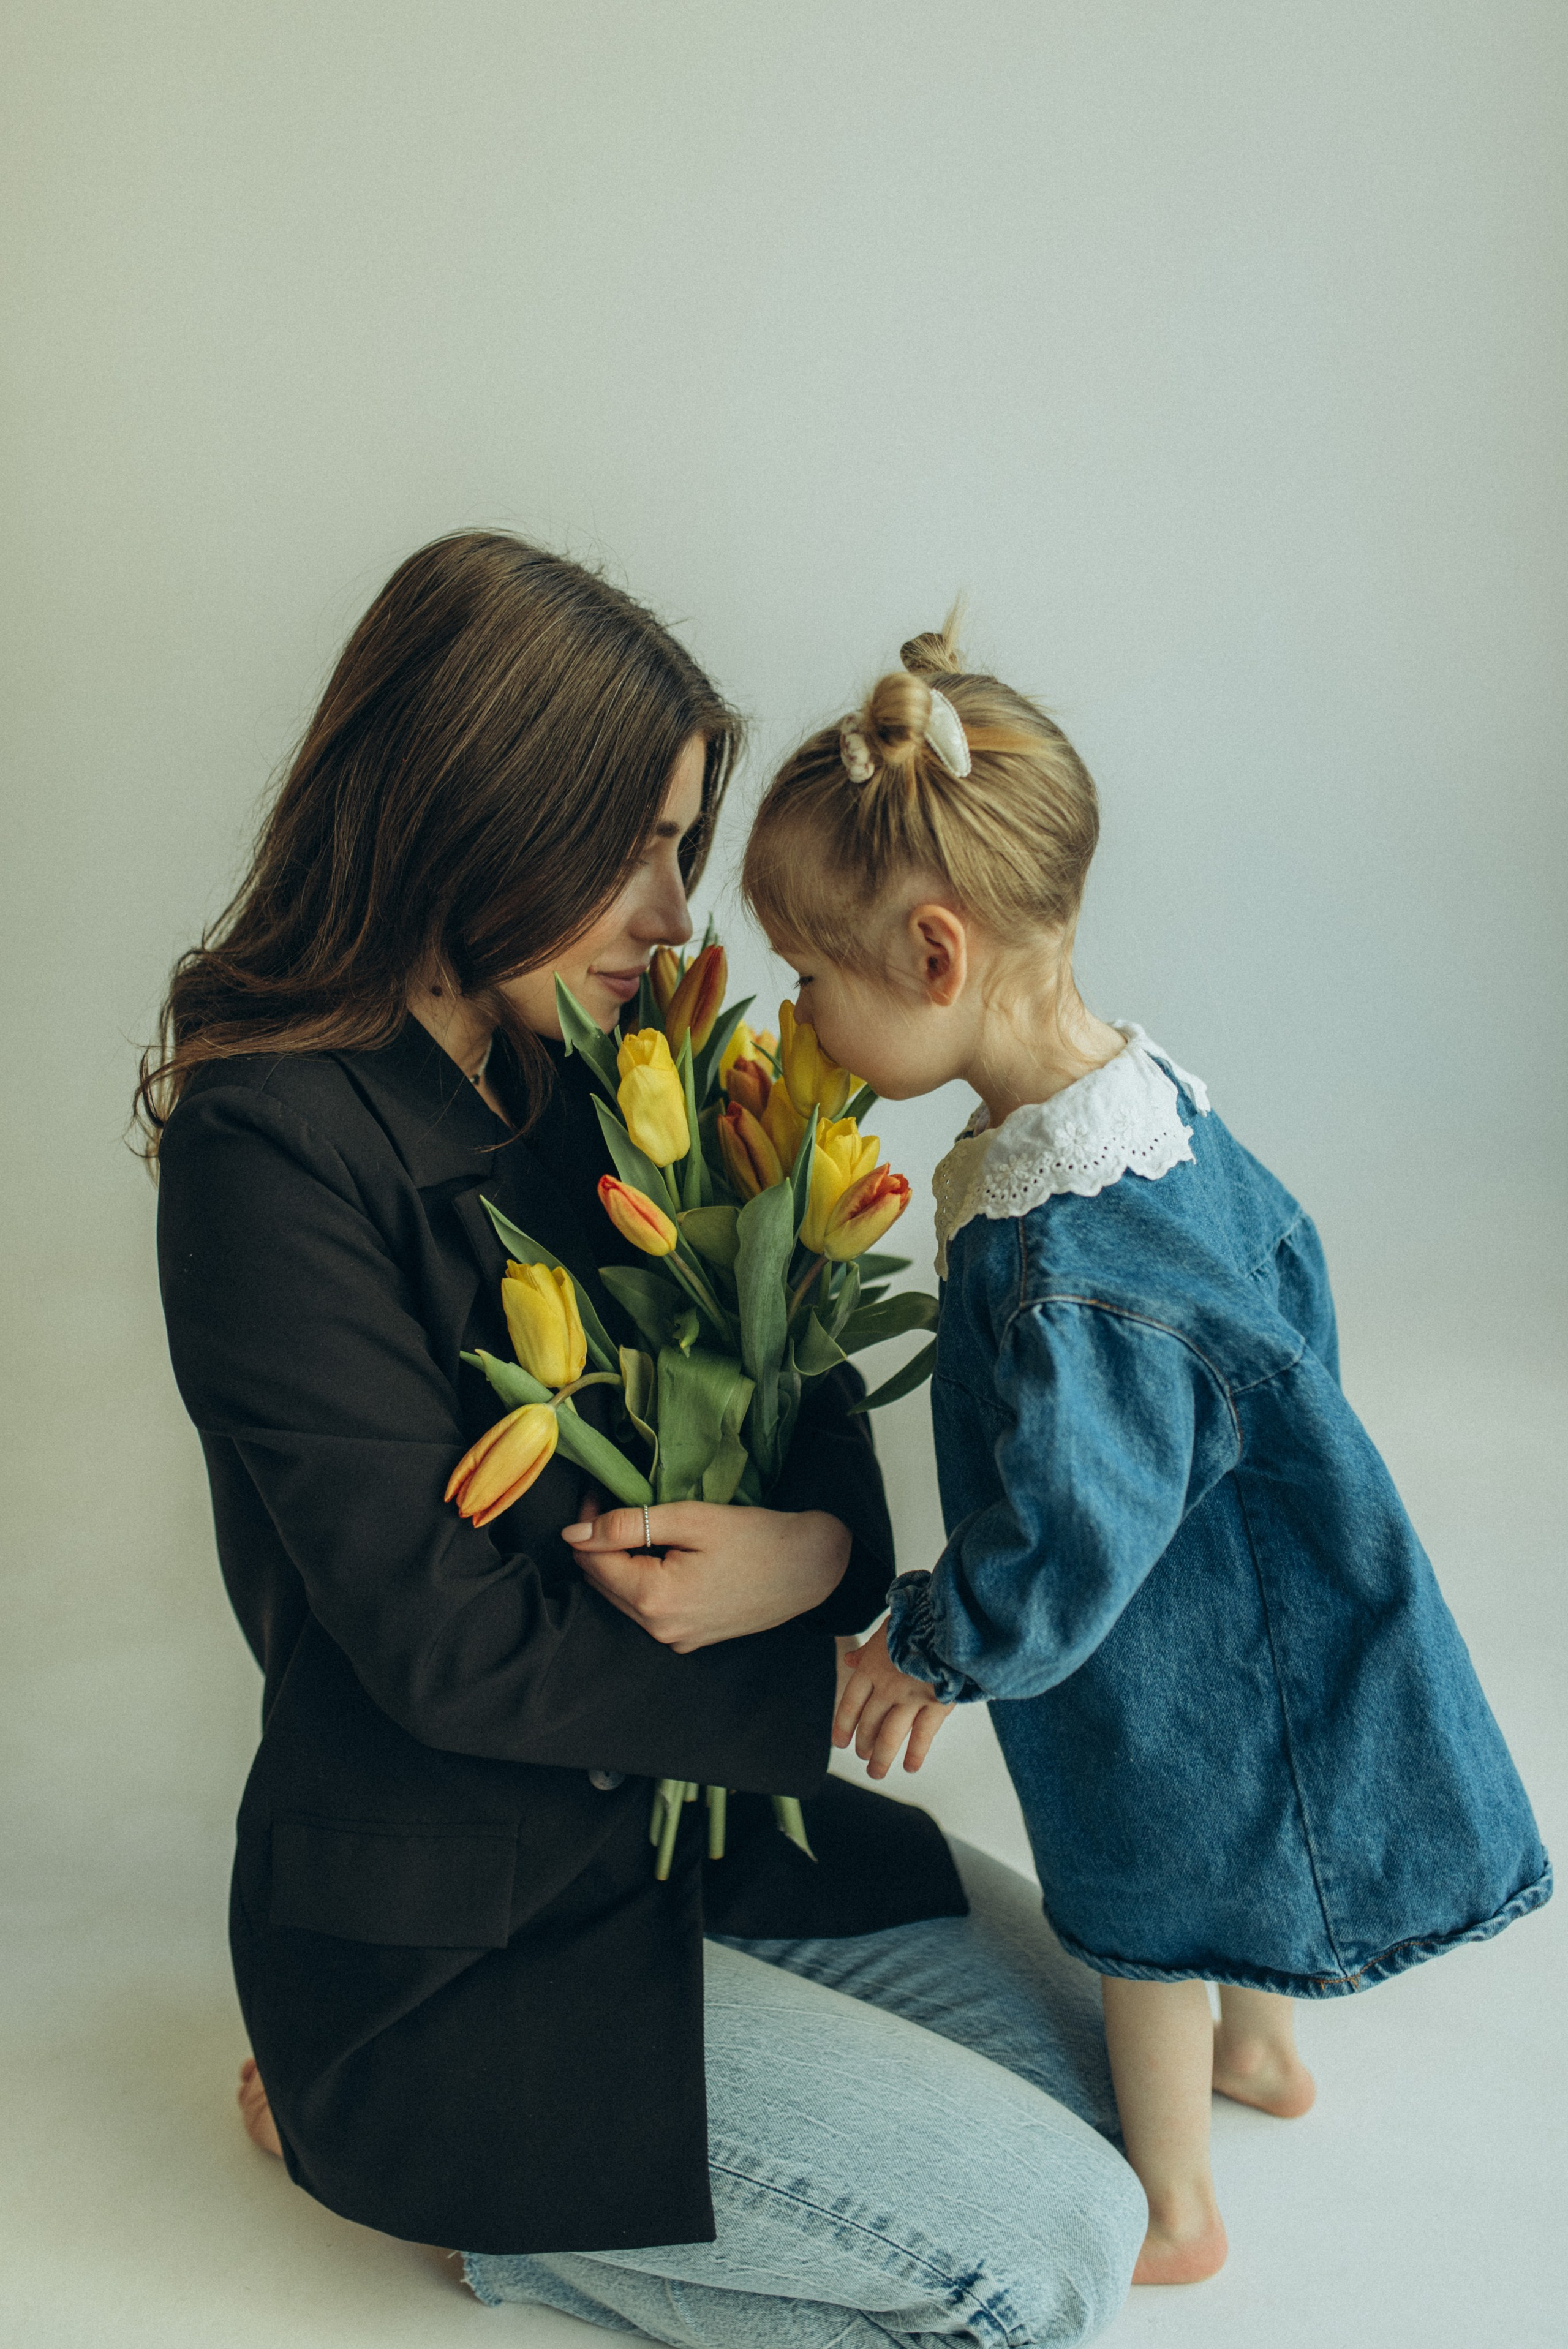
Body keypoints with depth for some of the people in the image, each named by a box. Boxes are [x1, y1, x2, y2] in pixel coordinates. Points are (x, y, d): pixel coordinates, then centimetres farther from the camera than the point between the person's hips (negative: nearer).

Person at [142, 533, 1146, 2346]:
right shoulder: (269, 1148, -23)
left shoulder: (598, 1074, 1)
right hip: (447, 1935, -8)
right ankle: (405, 2142, 5)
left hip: (687, 1803, 8)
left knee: (1105, 2072, 11)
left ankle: (493, 2148, 14)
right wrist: (833, 1678, -14)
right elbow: (447, 1645, -23)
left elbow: (812, 1426, 3)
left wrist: (812, 1552, -21)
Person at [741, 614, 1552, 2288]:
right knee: (1205, 1842, 32)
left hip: (1174, 1664, -8)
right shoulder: (1138, 1080, -10)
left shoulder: (1065, 1263, -39)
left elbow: (1069, 1554, -33)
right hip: (1244, 1585, 8)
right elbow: (1284, 1258, 5)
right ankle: (1257, 2044, 60)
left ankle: (1173, 2209, 43)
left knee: (1152, 1900, 17)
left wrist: (927, 1649, -15)